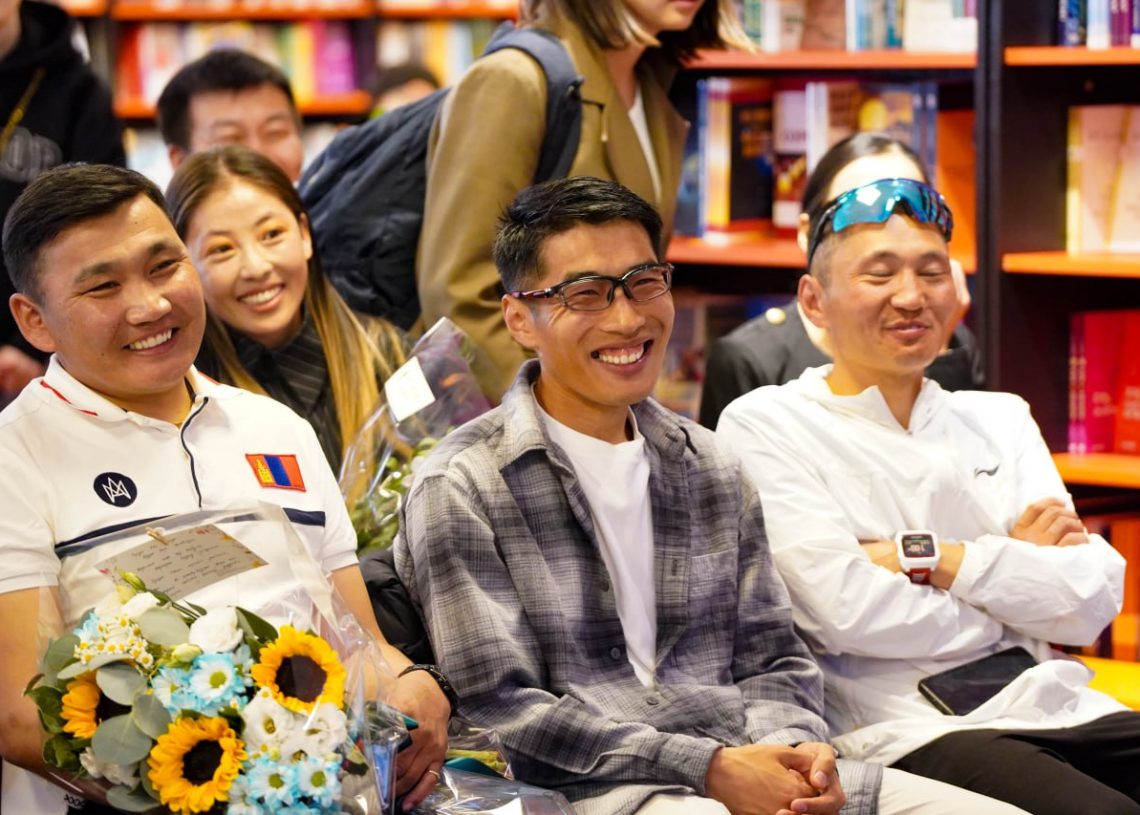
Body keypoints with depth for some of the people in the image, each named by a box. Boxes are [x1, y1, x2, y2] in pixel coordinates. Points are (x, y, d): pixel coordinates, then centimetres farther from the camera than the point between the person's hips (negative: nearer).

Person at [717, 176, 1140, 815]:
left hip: (1058, 710, 6)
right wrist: (1013, 566, 3)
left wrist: (936, 558, -5)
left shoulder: (1000, 420, 19)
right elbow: (845, 608, -11)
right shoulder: (765, 425, 4)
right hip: (906, 733, -5)